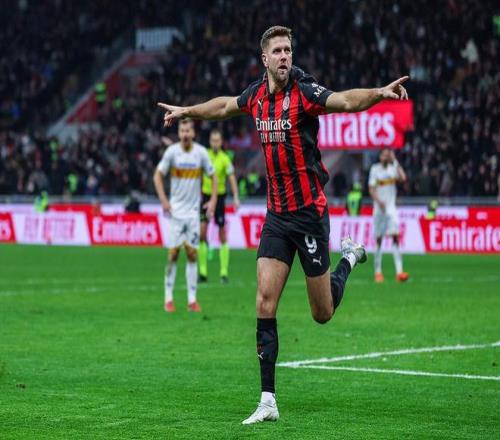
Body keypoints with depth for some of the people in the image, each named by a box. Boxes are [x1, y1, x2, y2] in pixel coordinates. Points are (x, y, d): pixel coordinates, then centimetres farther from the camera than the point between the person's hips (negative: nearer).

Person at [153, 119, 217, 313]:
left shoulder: (201, 152, -3)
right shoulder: (172, 151, -7)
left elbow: (213, 176, 8)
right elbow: (158, 175, 2)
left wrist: (213, 200, -3)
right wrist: (163, 200, -8)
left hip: (193, 211, 1)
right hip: (175, 210, -1)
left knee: (192, 254, 1)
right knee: (173, 253, -3)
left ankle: (192, 299, 4)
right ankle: (168, 298, 6)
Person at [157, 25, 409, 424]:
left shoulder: (304, 92, -14)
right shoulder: (257, 94, 4)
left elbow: (346, 100, -33)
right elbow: (224, 106, 27)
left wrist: (380, 93, -52)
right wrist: (185, 111, 39)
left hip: (309, 212, -5)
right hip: (277, 214, 5)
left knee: (322, 313, 5)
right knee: (265, 305, -6)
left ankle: (350, 257, 36)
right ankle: (268, 401, -2)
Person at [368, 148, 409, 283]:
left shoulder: (393, 168, 7)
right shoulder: (375, 169, 3)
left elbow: (403, 178, -12)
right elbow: (371, 189, -2)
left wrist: (395, 162, -8)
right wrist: (379, 201, -19)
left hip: (391, 207, 1)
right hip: (379, 208, -1)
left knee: (395, 237, -12)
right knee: (378, 239, 3)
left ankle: (399, 271, -20)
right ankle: (378, 272, 11)